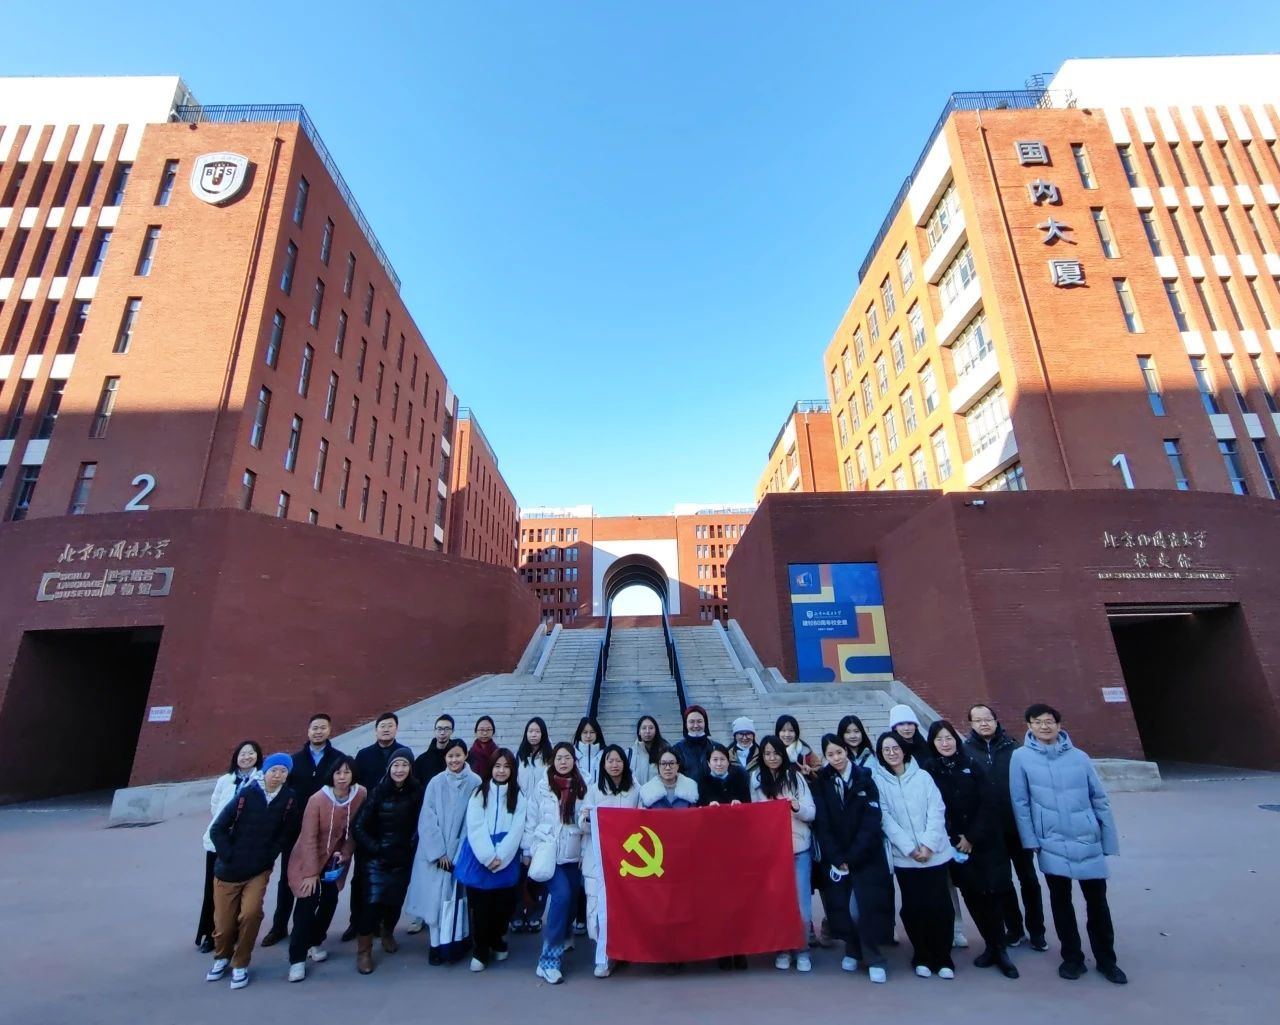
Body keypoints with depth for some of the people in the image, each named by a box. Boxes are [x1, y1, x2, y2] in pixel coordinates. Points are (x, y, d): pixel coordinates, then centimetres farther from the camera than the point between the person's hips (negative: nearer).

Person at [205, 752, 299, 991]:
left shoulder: (288, 800, -10)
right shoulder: (246, 795, -16)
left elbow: (284, 834, 1)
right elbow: (217, 829, -9)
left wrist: (268, 858, -4)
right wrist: (229, 856, -9)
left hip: (259, 870, 1)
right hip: (229, 870, 0)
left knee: (250, 913, -14)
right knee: (224, 922, 8)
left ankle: (240, 964, 10)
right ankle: (222, 957, 40)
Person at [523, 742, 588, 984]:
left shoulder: (582, 788, 3)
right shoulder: (542, 787, -3)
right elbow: (531, 819, 2)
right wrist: (528, 850, 2)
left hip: (573, 854, 3)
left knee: (571, 900, 6)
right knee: (561, 895, -19)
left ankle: (560, 943, 29)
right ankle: (549, 959, -9)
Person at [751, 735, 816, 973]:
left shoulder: (795, 777, -4)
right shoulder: (756, 779, -1)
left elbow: (812, 813, -5)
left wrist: (798, 807, -23)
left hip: (799, 847, -1)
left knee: (801, 900, 4)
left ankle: (802, 949, 22)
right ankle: (782, 948, 25)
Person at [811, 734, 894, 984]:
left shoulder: (864, 779, -3)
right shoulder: (821, 783, -1)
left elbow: (871, 822, -7)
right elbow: (821, 825, -3)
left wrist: (851, 858, -12)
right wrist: (837, 859, -12)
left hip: (865, 857, -1)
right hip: (834, 858, 1)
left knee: (865, 906, -8)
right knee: (840, 907, 0)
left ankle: (873, 959, 12)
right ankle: (852, 949, 24)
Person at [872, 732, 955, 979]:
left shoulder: (922, 776, 2)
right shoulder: (878, 780, -2)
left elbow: (936, 811, -3)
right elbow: (885, 818, -6)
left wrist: (928, 844, -13)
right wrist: (909, 848, -13)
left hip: (934, 853, 1)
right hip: (904, 856, 0)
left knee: (939, 905, 1)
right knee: (913, 907, 3)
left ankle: (943, 958, 20)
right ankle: (922, 957, 23)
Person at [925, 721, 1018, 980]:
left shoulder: (971, 765, -3)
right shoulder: (929, 771, -4)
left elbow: (988, 803, -6)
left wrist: (973, 837, -10)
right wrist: (953, 840, -9)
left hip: (985, 841, 0)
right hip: (955, 845, 0)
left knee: (992, 893, -3)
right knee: (972, 896, 5)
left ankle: (997, 948, 14)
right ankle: (994, 947, 22)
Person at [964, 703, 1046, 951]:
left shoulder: (1013, 748, -3)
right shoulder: (965, 751, -6)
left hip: (1017, 825, 0)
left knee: (1028, 877, 13)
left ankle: (1036, 930, 30)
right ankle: (1014, 928, 30)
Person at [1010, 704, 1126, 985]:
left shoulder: (1079, 757, -2)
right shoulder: (1021, 757, -7)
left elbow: (1100, 800, 5)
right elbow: (1020, 802, -5)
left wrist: (1109, 840, 6)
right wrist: (1030, 840, -8)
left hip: (1088, 841, 1)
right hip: (1051, 843, -1)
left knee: (1097, 901, 12)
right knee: (1061, 901, 12)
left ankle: (1106, 959, 32)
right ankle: (1072, 958, 29)